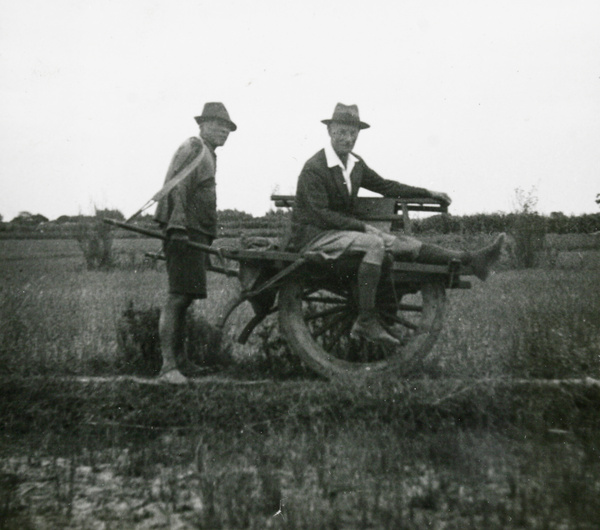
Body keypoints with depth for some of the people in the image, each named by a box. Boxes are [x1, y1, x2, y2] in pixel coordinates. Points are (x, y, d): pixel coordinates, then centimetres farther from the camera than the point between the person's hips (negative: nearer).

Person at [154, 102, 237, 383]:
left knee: (186, 296, 14)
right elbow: (177, 187, -16)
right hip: (185, 233, -10)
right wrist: (178, 225, -25)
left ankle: (180, 360, 21)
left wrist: (209, 238, 25)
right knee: (178, 296, -14)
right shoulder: (192, 148, -5)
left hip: (198, 235, 10)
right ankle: (168, 366, -18)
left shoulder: (207, 154, 25)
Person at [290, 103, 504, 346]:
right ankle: (366, 321, -32)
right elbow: (321, 215, -20)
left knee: (403, 244, -7)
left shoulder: (355, 163, 9)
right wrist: (362, 226, -22)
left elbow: (384, 186, 18)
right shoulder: (314, 168, -15)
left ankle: (470, 259, -10)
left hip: (345, 229, 8)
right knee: (374, 243, -31)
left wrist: (428, 194, 13)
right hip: (313, 235, -7)